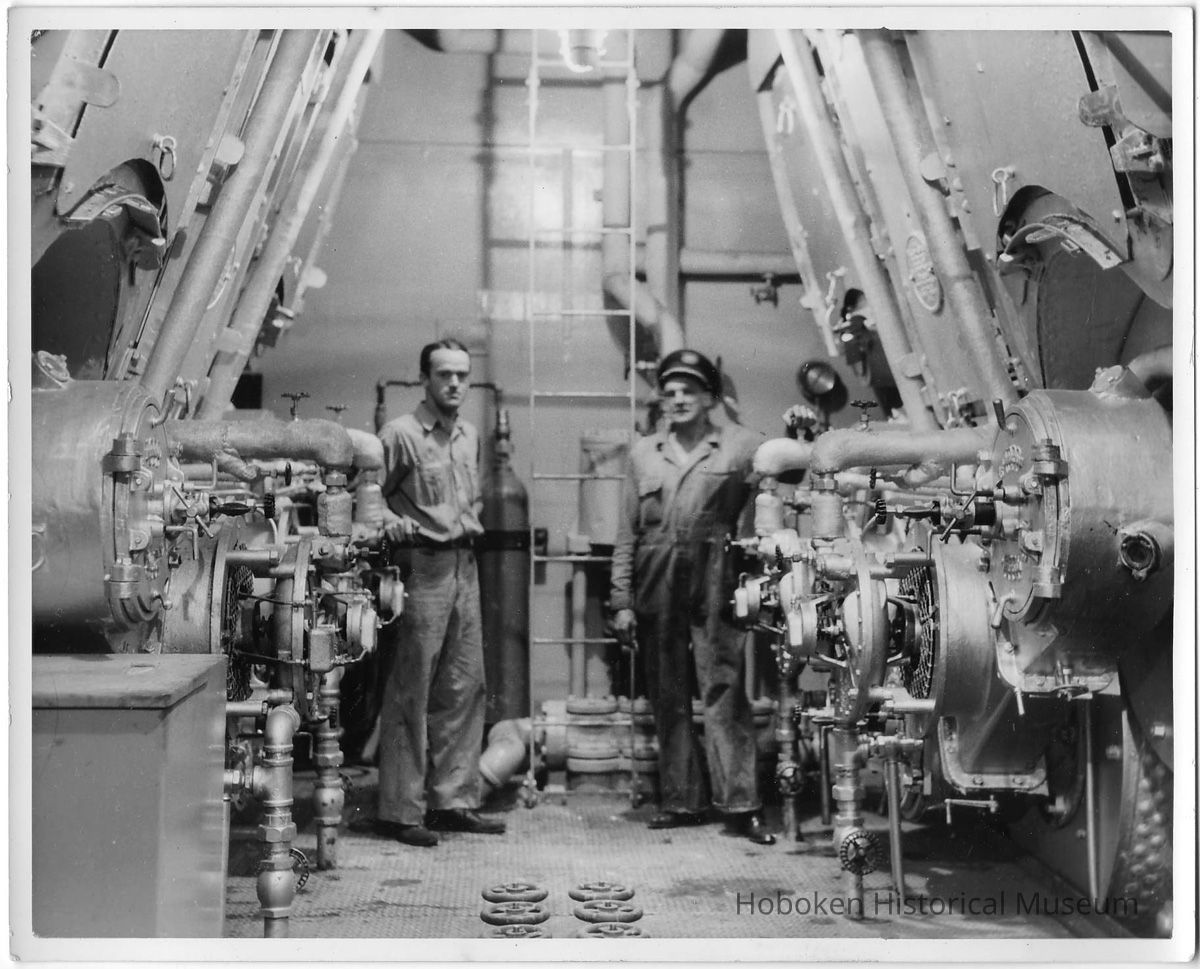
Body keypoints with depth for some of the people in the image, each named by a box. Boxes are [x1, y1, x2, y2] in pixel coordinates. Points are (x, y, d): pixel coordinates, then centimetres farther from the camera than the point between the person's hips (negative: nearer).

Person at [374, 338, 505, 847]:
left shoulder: (469, 436, 15)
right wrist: (391, 520, -25)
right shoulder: (400, 434, -8)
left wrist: (471, 522, 14)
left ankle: (453, 801, 19)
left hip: (464, 566, 8)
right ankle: (399, 810, 3)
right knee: (410, 694, -4)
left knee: (464, 687, 10)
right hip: (422, 567, -8)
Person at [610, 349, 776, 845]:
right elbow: (627, 533, 13)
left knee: (724, 691, -8)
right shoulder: (643, 453, 15)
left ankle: (741, 804, -5)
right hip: (657, 587, 4)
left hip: (715, 585, -3)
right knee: (667, 698, 7)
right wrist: (622, 601, 7)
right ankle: (680, 800, 15)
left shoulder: (740, 445, 6)